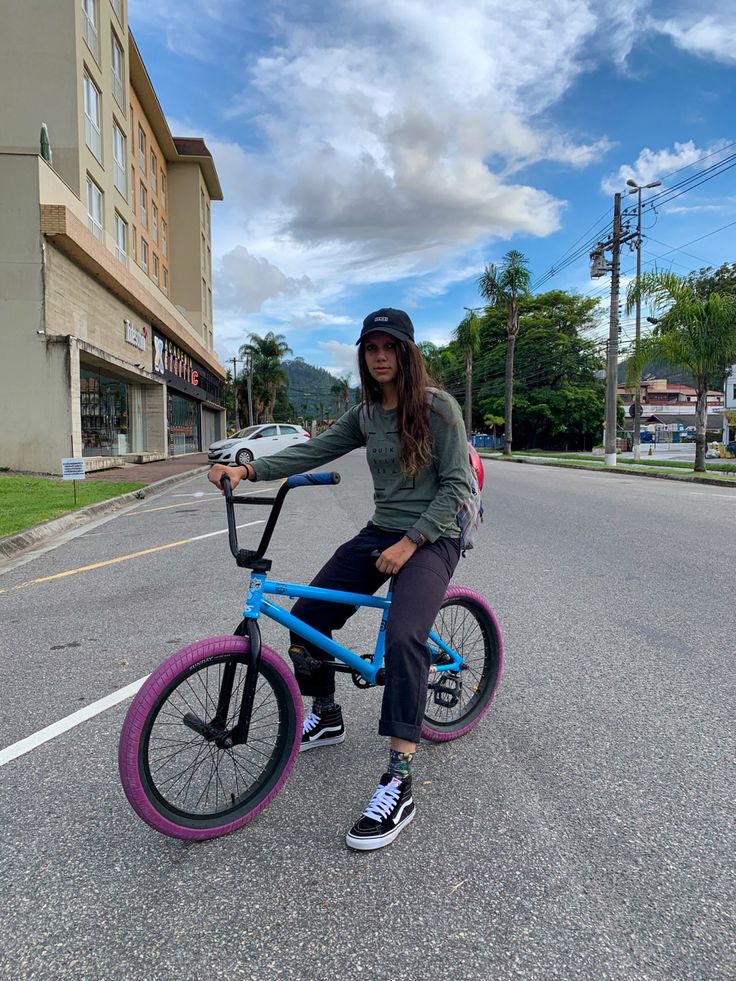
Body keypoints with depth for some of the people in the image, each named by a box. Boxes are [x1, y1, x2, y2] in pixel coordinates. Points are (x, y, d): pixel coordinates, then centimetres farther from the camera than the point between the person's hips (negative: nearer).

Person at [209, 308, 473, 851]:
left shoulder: (438, 406, -9)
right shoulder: (366, 414, 8)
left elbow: (456, 485, -13)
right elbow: (312, 452, 2)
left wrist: (410, 542, -21)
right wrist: (247, 469, -11)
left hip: (431, 537, -6)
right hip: (379, 532, 7)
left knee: (403, 636, -31)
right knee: (306, 619, 1)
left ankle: (400, 785, -21)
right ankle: (327, 717, 28)